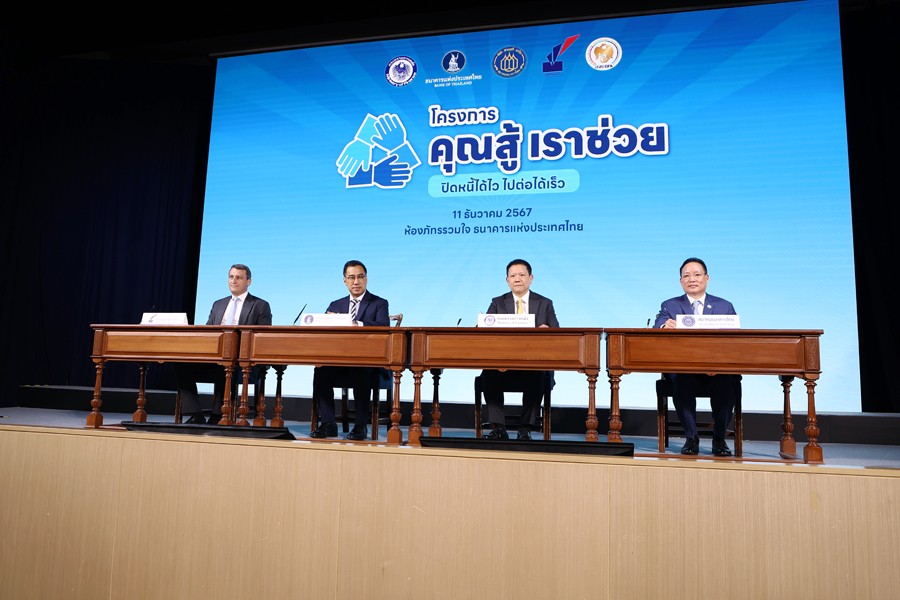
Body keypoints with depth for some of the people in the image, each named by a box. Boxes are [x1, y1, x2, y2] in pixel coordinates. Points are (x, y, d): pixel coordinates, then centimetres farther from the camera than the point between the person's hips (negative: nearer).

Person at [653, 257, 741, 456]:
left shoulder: (725, 306, 14)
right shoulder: (669, 306, 12)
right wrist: (665, 327, -33)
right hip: (683, 369, -1)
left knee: (729, 381, -31)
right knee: (681, 380, -33)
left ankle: (719, 438, -10)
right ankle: (691, 437, -14)